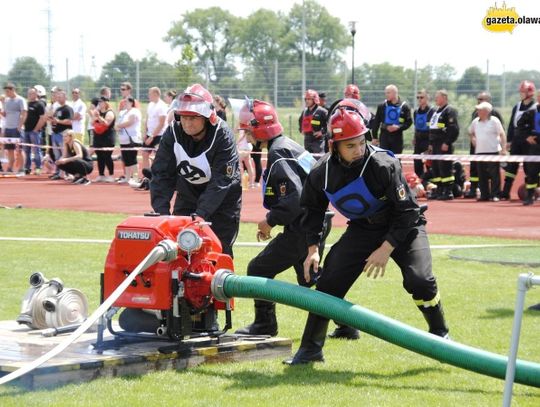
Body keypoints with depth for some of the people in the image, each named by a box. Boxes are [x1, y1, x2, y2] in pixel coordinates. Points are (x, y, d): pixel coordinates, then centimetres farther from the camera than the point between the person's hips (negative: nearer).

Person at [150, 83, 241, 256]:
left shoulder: (222, 136, -26)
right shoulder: (173, 133, -15)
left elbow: (221, 181, -31)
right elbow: (161, 174, -16)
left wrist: (200, 214, -40)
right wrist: (161, 211, -29)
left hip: (222, 198, -4)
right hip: (188, 193, 4)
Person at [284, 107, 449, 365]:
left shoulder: (383, 165, -28)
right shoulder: (322, 173, -15)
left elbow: (406, 211, -23)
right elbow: (313, 210, 5)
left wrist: (386, 249, -26)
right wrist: (313, 249, -4)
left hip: (403, 228, -4)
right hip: (361, 229, 4)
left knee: (419, 280, -23)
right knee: (328, 282, -6)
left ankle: (440, 335, 3)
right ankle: (311, 348, 9)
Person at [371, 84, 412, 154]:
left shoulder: (404, 107, -1)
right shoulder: (382, 106, 3)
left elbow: (409, 122, -1)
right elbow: (376, 122, 5)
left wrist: (398, 127, -17)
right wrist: (374, 137, 2)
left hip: (397, 137, 0)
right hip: (384, 136, 1)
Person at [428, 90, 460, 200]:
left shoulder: (450, 111, -9)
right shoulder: (436, 112, 20)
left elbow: (454, 129, -18)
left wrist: (447, 143, -21)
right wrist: (431, 143, 20)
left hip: (444, 146, -10)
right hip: (436, 145, 10)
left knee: (445, 168, -10)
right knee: (435, 169, 10)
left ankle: (448, 192, -8)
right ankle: (439, 190, 17)